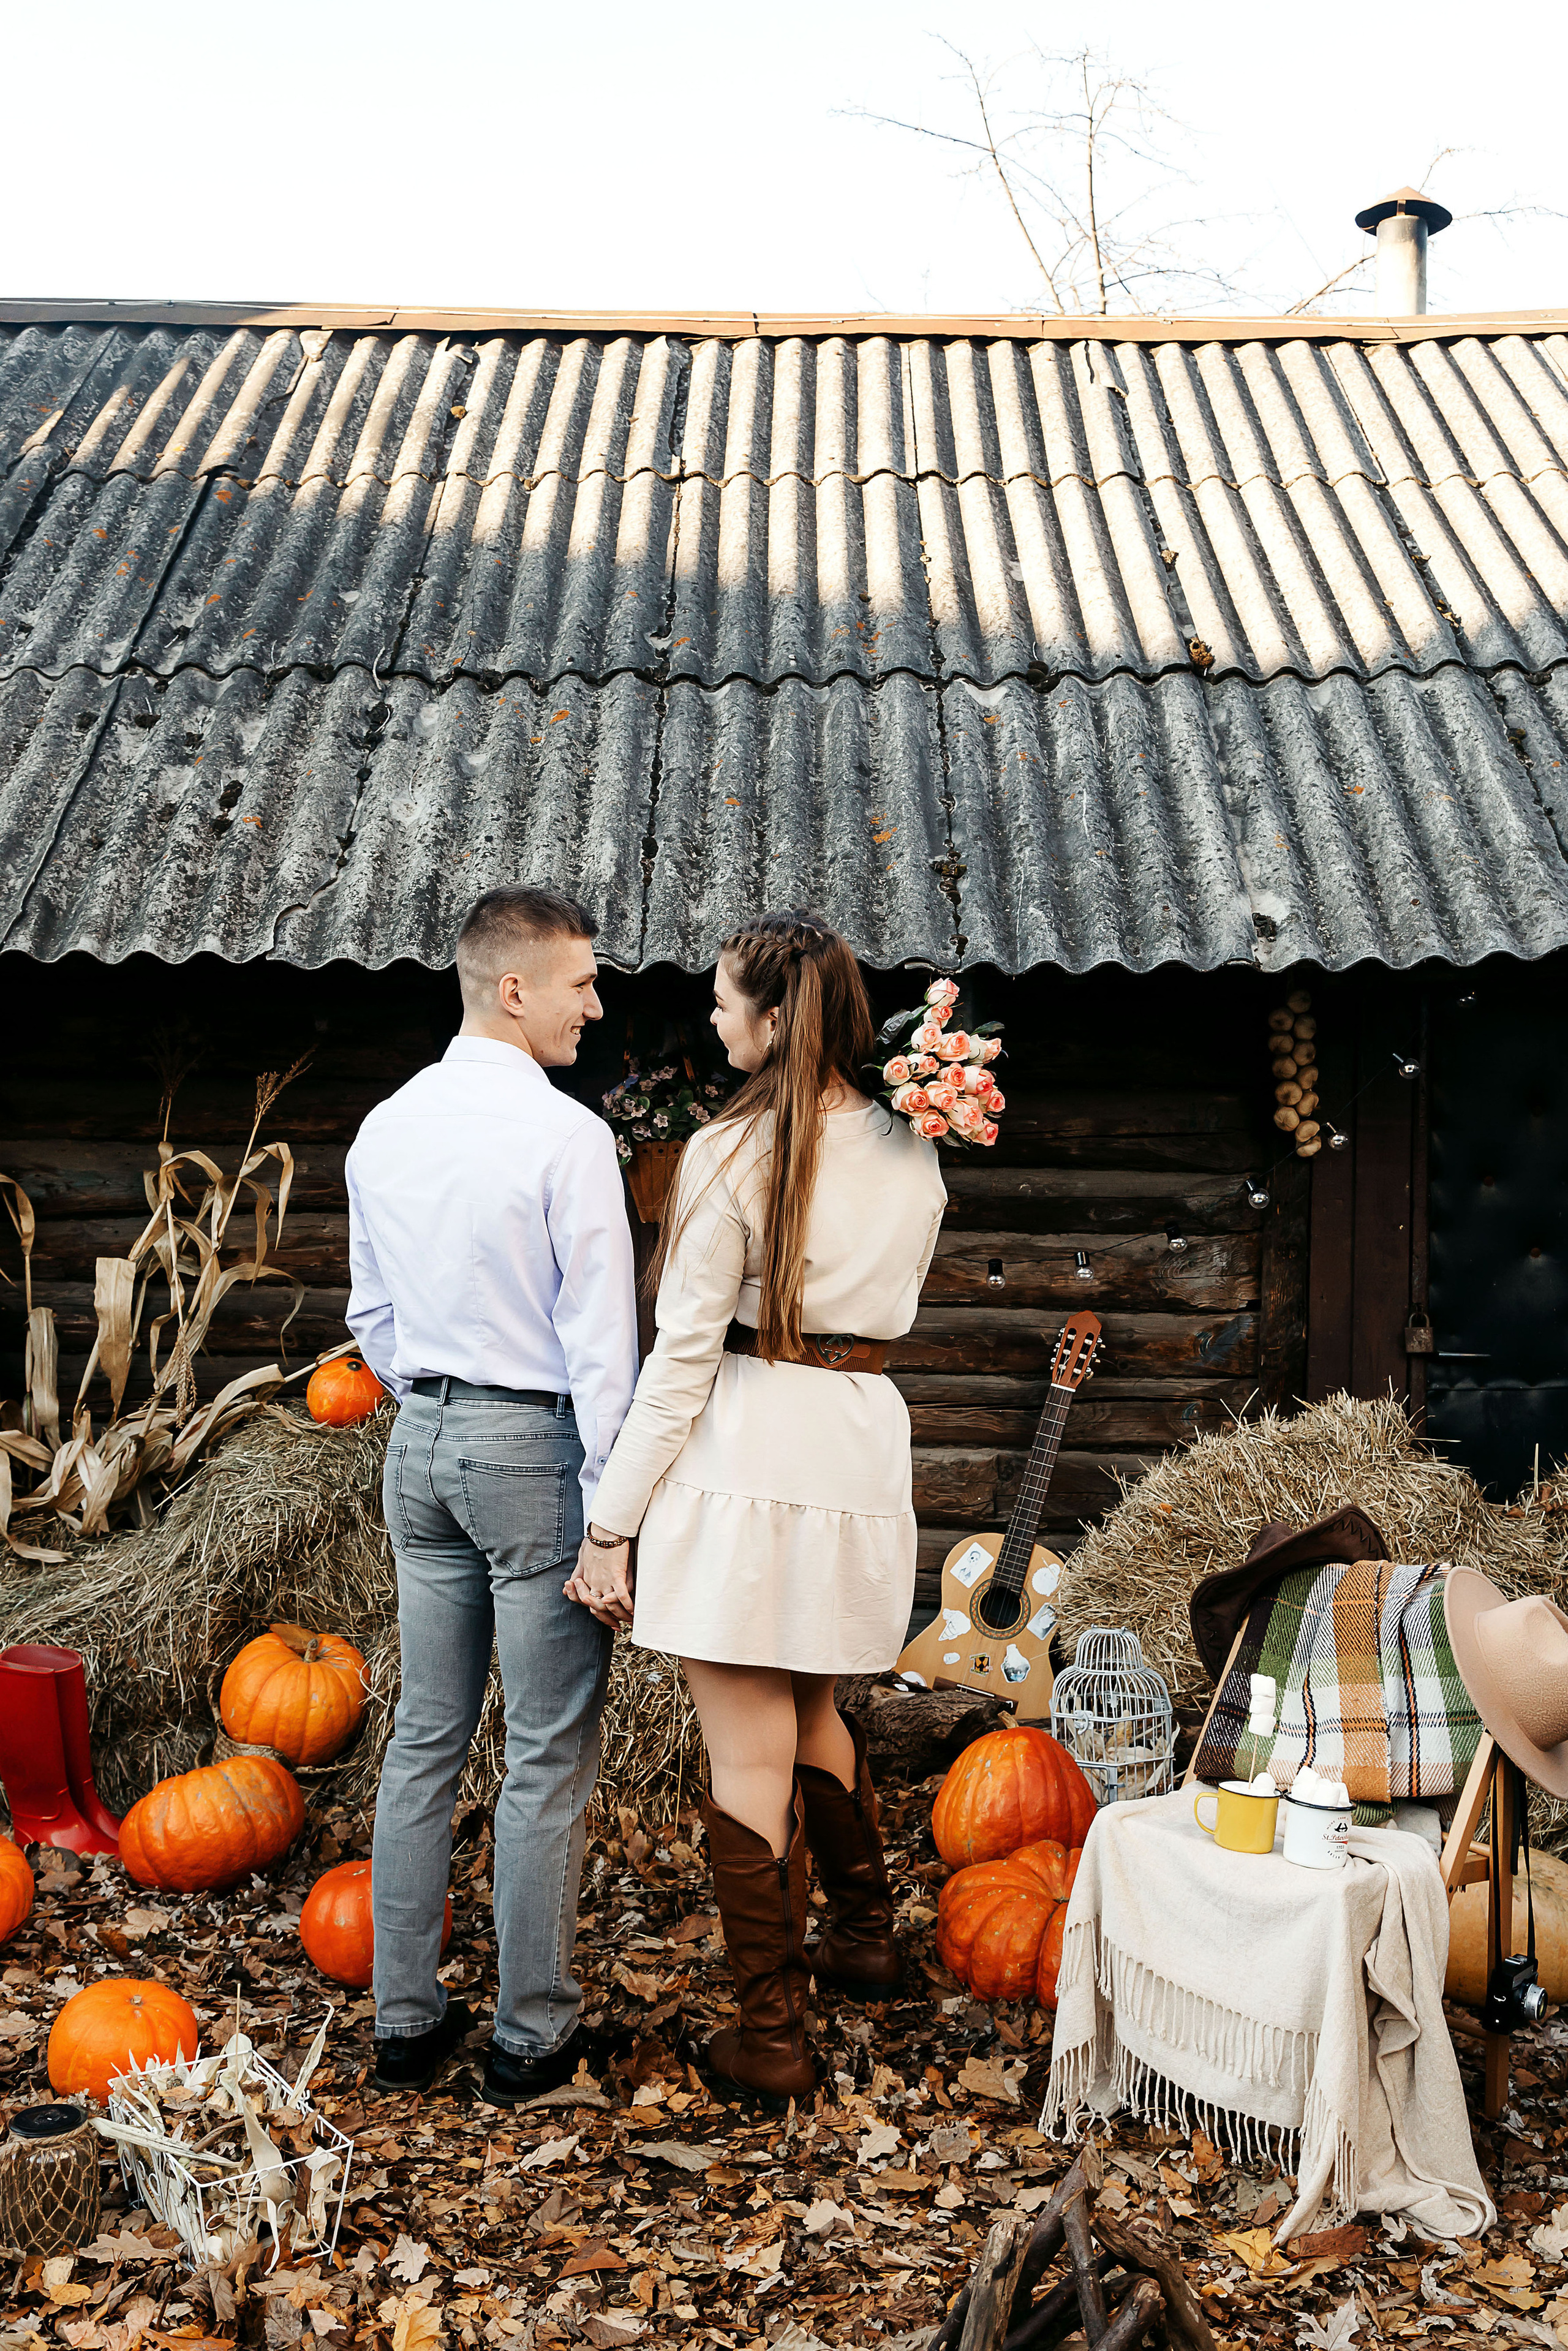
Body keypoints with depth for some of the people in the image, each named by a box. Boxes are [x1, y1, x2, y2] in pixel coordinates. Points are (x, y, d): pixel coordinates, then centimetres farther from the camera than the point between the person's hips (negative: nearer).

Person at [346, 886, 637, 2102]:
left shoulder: (385, 1129, 7)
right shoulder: (567, 1135, -15)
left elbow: (373, 1315, 14)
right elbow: (600, 1340, -15)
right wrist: (612, 1509, -11)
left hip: (420, 1439, 7)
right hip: (534, 1446, -7)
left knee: (426, 1738, 14)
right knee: (550, 1755, 4)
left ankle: (407, 2019, 24)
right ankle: (533, 2036, 15)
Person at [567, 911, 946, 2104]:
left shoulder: (730, 1156, -12)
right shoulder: (913, 1154, 6)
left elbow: (684, 1354, -12)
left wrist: (612, 1522, -7)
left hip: (745, 1451, -6)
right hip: (867, 1441, 7)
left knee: (749, 1757, 3)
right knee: (811, 1711, 28)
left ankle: (772, 2037, 13)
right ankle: (865, 1934, 43)